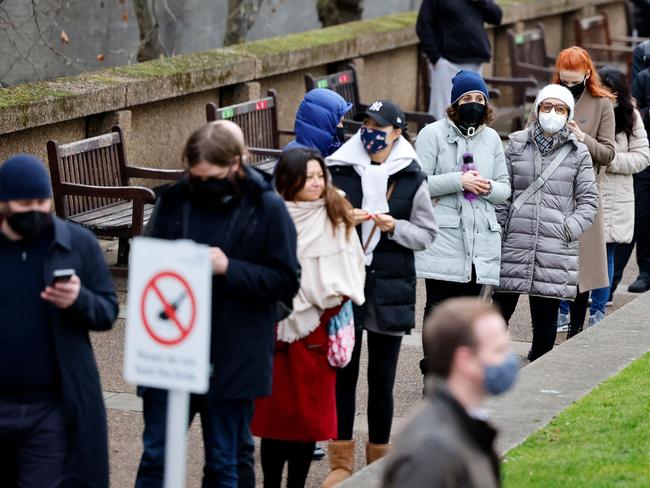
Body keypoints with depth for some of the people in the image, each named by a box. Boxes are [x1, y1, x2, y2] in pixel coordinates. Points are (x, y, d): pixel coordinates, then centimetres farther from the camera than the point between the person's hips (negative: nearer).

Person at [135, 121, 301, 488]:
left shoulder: (267, 208, -7)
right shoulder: (175, 200, 1)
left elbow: (287, 282, -7)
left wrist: (230, 269, -19)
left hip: (232, 358, -2)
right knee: (156, 457, 6)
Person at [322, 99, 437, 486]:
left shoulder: (412, 178, 2)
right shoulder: (339, 170, 1)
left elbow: (426, 235, 6)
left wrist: (394, 227, -12)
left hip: (391, 287, 0)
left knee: (382, 379, 7)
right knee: (343, 374, 3)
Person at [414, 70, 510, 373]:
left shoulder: (491, 138, 15)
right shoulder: (433, 134, 0)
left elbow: (505, 189, 16)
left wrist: (488, 187, -6)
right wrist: (459, 181, -15)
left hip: (481, 236, 5)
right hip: (442, 237, -4)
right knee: (439, 306, -3)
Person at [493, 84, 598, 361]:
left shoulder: (578, 153, 6)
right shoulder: (516, 144, 8)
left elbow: (589, 200, 7)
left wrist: (568, 229, -8)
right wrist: (496, 233, 1)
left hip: (555, 249, 0)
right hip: (514, 245, 0)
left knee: (546, 317, 3)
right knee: (500, 310, 0)